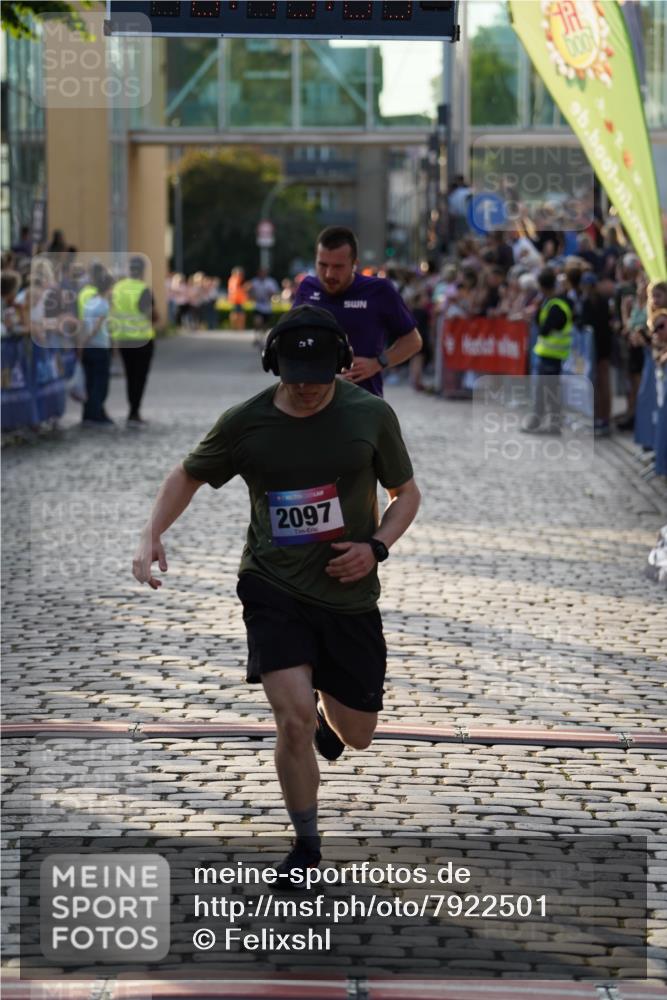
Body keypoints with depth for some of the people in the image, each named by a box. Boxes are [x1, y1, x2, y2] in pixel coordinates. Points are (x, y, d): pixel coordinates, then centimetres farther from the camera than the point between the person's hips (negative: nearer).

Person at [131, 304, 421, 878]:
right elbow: (189, 475, 11)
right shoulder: (246, 423, -7)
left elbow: (407, 493, 7)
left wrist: (375, 547, -11)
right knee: (294, 721, -18)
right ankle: (306, 844, 5)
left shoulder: (371, 415, -6)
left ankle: (326, 713, 51)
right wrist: (152, 535, -4)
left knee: (356, 737, 11)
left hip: (349, 595, 2)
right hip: (273, 589, -1)